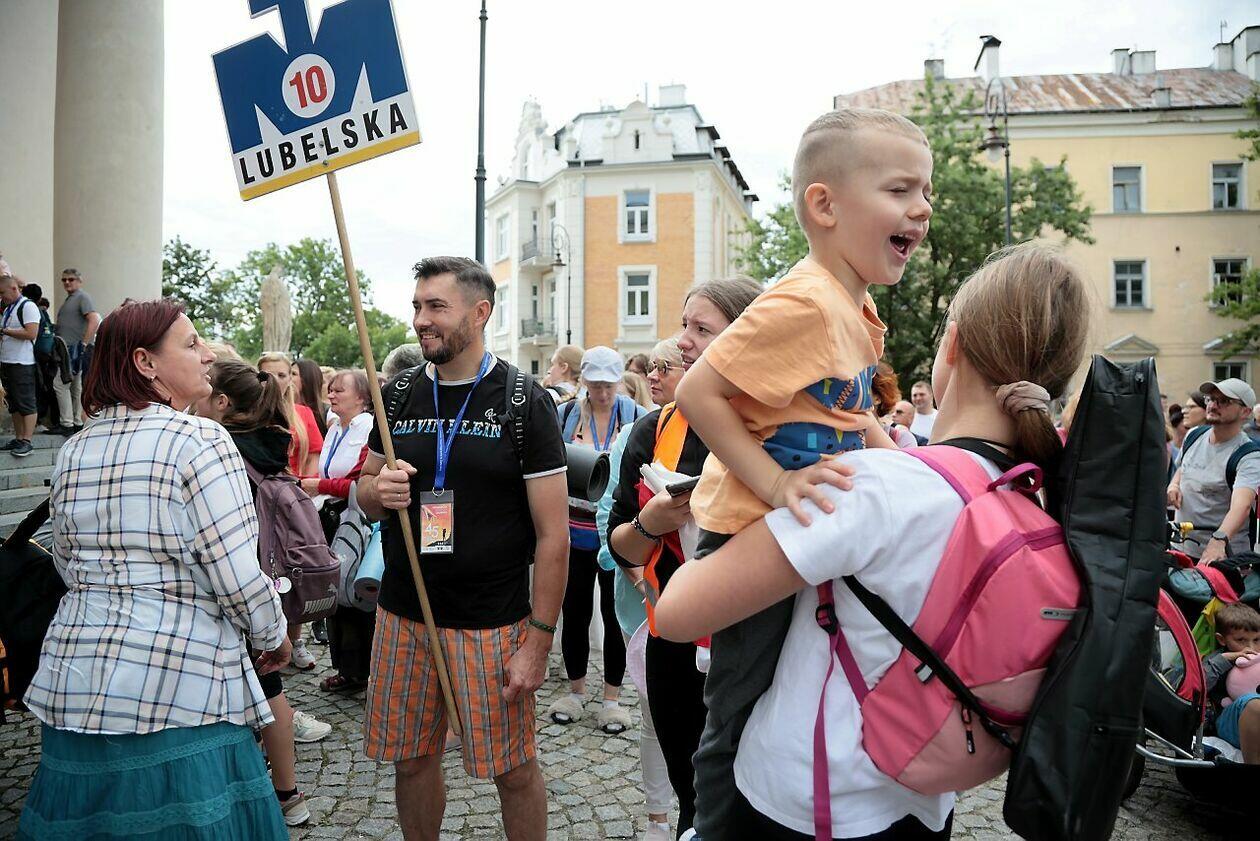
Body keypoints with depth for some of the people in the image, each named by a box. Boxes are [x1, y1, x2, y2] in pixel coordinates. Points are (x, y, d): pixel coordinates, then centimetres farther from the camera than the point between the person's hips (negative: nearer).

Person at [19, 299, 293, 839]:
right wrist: (272, 637, 0)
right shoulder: (201, 441, -14)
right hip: (176, 688, -7)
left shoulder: (74, 450, 8)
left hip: (74, 678, 7)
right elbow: (237, 578, -17)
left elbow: (68, 565, 17)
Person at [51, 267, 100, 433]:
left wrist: (84, 344, -23)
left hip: (75, 350, -10)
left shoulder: (83, 297, -8)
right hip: (67, 349, 10)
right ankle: (78, 423, 15)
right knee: (76, 387, 11)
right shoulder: (68, 299, 22)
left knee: (60, 383, -11)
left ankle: (67, 423, -8)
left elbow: (95, 320, -21)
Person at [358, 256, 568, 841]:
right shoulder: (400, 397, 5)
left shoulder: (524, 402, -9)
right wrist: (379, 490, -9)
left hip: (493, 623, -4)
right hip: (402, 616, 4)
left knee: (513, 770, 7)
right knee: (412, 760, 15)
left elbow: (552, 534, -10)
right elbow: (365, 494, 16)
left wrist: (538, 640, -13)